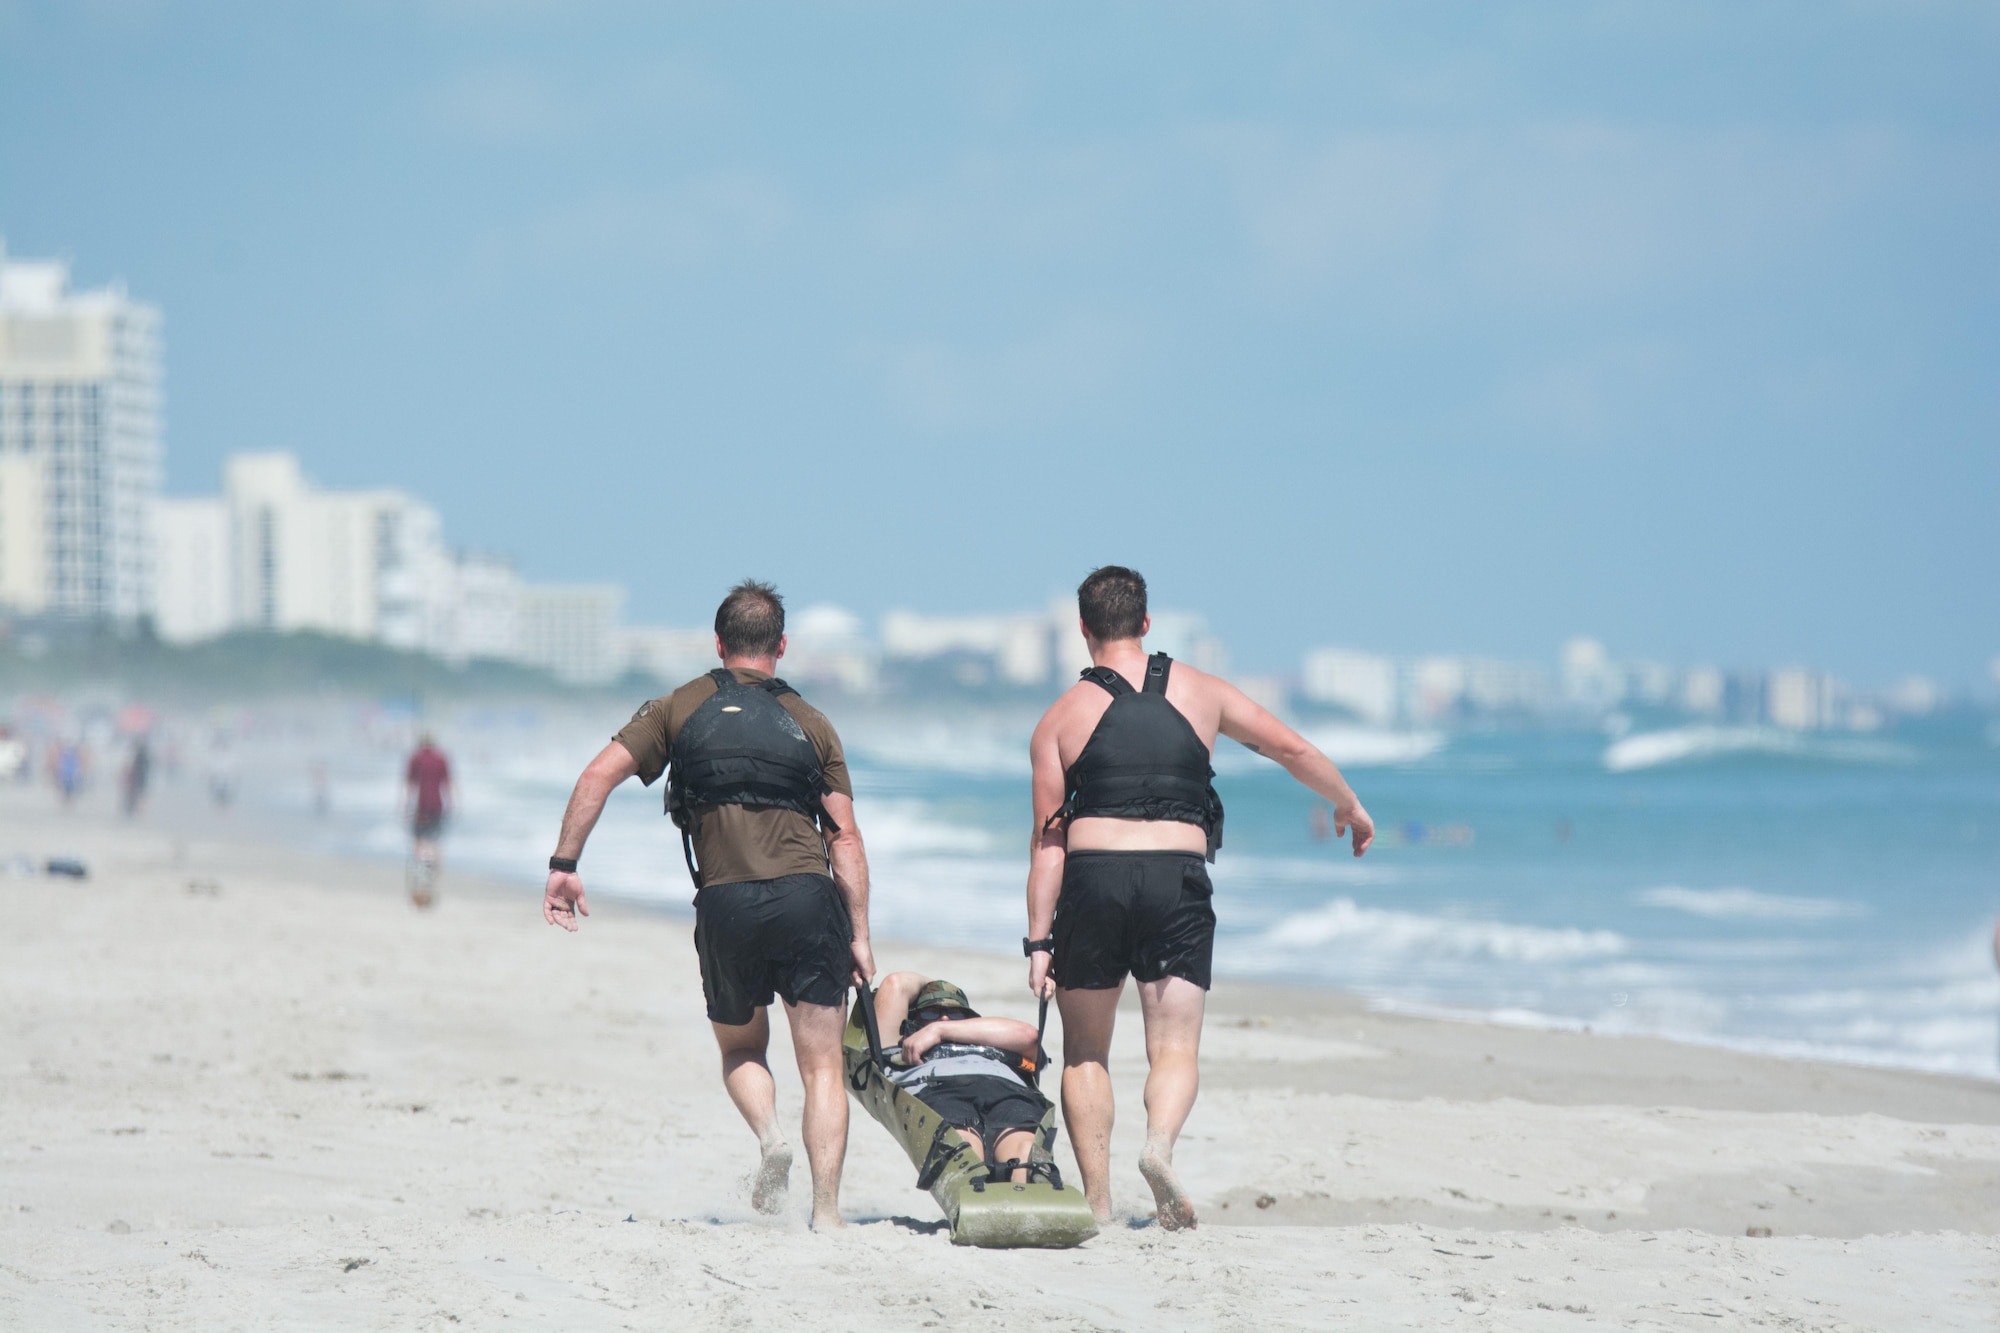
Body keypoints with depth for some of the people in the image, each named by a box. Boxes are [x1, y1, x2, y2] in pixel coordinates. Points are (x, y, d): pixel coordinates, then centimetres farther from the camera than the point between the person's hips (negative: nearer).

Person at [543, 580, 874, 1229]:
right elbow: (845, 837, 7)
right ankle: (826, 1213, -8)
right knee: (822, 1067, 3)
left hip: (724, 906, 1)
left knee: (741, 1049, 22)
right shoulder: (810, 724, 12)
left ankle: (768, 1135, -8)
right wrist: (858, 937, 9)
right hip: (806, 897, -1)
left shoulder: (680, 709, 13)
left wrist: (563, 867, 4)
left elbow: (600, 775, 1)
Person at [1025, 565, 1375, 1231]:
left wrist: (1038, 942, 2)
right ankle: (1159, 1143, -29)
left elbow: (1048, 840, 2)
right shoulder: (1199, 691, 10)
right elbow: (1293, 749, 17)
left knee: (1085, 1051, 14)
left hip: (1092, 878, 0)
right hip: (1177, 881, 0)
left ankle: (1097, 1203, 9)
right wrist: (1348, 804, 34)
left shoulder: (1061, 717, 6)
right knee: (1174, 1050, 3)